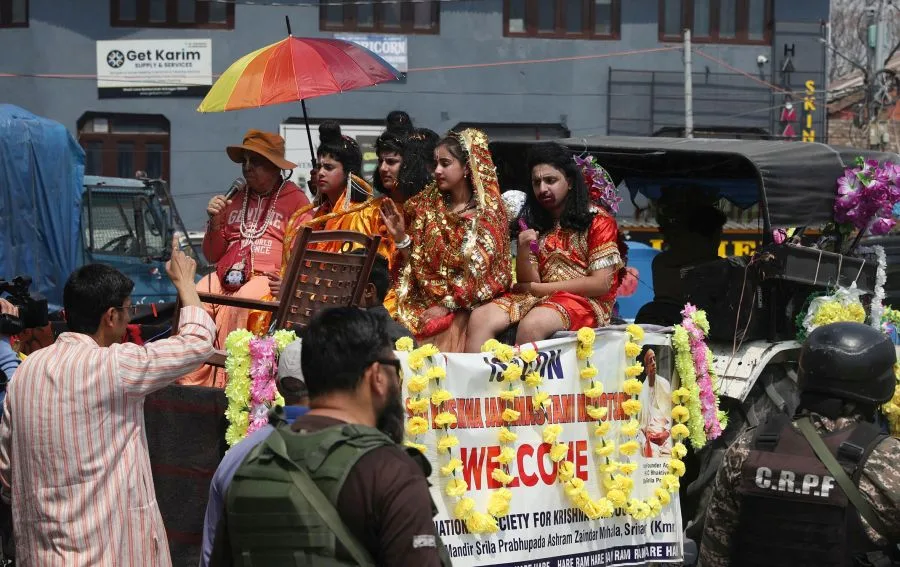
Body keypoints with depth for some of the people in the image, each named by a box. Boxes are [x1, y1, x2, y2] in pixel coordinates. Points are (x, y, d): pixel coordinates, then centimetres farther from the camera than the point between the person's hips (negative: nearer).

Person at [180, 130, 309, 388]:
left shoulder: (295, 199, 8)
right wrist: (215, 221, 5)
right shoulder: (236, 199, 23)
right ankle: (191, 380, -31)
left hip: (269, 277, -5)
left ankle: (222, 381, -35)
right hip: (227, 275, 5)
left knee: (241, 302, -37)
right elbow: (213, 255, 24)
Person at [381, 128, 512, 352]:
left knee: (445, 337, -29)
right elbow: (417, 263, 10)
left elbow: (482, 272, -8)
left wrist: (447, 306, -13)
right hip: (426, 302, 4)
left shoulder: (488, 211, -3)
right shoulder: (428, 206, 9)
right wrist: (400, 235, -6)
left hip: (467, 306, -4)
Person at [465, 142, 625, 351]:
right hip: (536, 300, 5)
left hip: (585, 301, -5)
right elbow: (527, 282, 12)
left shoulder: (598, 221, 1)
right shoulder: (533, 222, 16)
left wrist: (540, 288, -4)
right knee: (480, 318, -21)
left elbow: (601, 284, -7)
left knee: (531, 324, -36)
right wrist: (523, 251, -10)